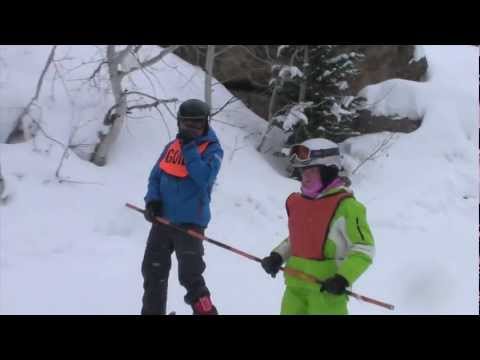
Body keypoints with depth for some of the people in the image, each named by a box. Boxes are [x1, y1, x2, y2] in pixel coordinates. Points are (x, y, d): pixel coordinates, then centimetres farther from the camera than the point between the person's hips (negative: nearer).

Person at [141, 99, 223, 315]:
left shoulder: (212, 149, -5)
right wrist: (152, 200, -3)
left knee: (190, 276, -6)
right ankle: (153, 311, 26)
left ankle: (205, 310, 11)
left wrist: (189, 149, -19)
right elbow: (155, 176, 14)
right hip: (162, 219, 6)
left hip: (190, 222, -6)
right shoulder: (172, 146, 11)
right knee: (153, 271, 12)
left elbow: (204, 178, -21)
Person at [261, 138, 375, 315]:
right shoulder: (297, 202, 9)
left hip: (327, 287, -7)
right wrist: (277, 257, 7)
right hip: (295, 285, 7)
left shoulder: (345, 206, -14)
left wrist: (343, 278, -22)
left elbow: (364, 249, -13)